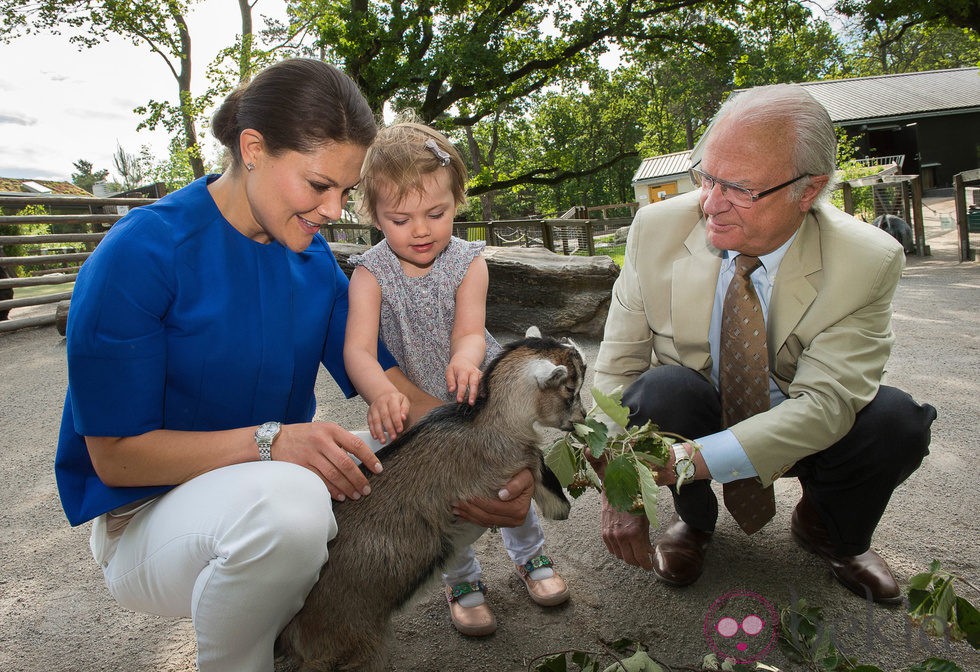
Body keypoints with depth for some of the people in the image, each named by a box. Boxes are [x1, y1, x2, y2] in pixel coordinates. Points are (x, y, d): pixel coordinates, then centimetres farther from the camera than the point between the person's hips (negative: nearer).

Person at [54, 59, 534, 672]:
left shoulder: (313, 257, 0)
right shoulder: (140, 254, -19)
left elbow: (387, 381, -5)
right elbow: (114, 454, -17)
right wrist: (270, 441, -32)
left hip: (284, 486, 6)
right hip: (152, 513, -6)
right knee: (283, 500, -38)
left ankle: (296, 620, 10)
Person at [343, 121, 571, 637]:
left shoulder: (468, 261, -14)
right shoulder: (371, 274, -17)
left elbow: (471, 332, -24)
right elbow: (358, 349, -29)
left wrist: (464, 360, -49)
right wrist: (382, 391, -50)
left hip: (479, 399, 1)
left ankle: (529, 555, 42)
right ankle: (461, 581, 36)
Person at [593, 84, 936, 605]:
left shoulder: (868, 262, -22)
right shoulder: (657, 229, -19)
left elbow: (823, 403, -27)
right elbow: (616, 366, -16)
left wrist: (685, 461, -40)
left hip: (803, 435, 1)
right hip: (692, 418, 0)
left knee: (896, 421, -27)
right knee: (661, 388, -32)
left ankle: (831, 533, 7)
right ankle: (693, 521, 1)